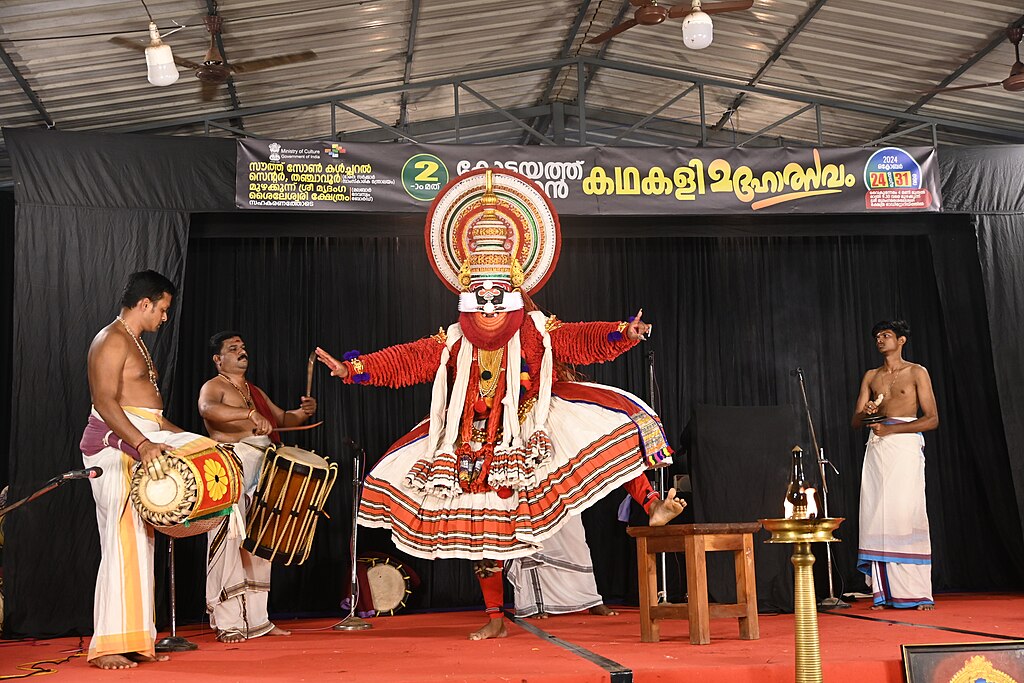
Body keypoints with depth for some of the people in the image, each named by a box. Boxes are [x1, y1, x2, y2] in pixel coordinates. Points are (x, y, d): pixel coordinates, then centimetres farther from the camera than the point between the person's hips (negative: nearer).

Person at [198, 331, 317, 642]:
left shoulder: (255, 391, 25)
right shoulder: (214, 387, 1)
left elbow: (282, 419, 26)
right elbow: (208, 409, -22)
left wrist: (302, 412, 3)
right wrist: (251, 414, -34)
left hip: (262, 473, 8)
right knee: (230, 542, -12)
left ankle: (257, 620, 14)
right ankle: (227, 624, -8)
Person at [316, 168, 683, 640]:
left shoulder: (539, 334, -5)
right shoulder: (452, 344, 0)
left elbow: (585, 341, -17)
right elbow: (402, 361, -6)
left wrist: (622, 334, -36)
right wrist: (353, 368, -17)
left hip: (530, 437, -1)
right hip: (477, 451, 2)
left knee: (616, 421, -20)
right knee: (483, 528, 6)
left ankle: (652, 505, -14)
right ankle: (494, 619, 21)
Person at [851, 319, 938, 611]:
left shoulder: (916, 373, 6)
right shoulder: (871, 376, 18)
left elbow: (932, 419, -2)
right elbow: (855, 421, 15)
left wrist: (891, 429, -11)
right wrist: (866, 413, -9)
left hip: (905, 445, -4)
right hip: (876, 448, 4)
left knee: (907, 513, -11)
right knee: (877, 516, -4)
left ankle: (918, 593, -7)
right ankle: (884, 593, -2)